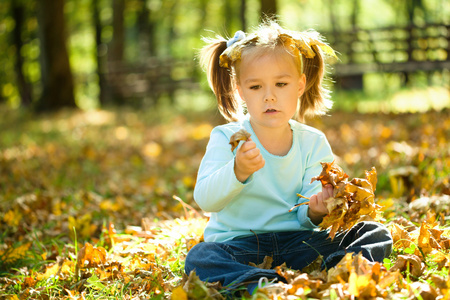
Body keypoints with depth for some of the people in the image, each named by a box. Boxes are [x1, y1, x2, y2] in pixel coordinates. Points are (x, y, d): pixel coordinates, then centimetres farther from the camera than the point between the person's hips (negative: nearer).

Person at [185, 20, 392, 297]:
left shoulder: (313, 143, 4)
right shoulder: (226, 138, -1)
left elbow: (304, 217, 0)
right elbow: (204, 199, -15)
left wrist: (314, 211, -25)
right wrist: (237, 171, -34)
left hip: (296, 241, 3)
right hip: (238, 241, -2)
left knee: (376, 235, -12)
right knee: (199, 258, -34)